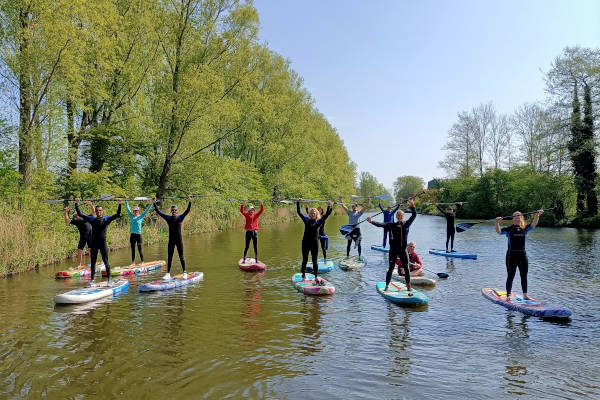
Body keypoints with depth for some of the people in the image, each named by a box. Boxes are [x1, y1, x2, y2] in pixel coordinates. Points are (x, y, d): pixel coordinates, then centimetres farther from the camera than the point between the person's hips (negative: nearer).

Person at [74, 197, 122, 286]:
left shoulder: (106, 219, 1)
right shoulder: (92, 219, 9)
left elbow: (118, 215, -9)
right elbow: (80, 214, 12)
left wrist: (119, 204, -18)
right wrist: (76, 204, 9)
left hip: (103, 243, -3)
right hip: (94, 243, 3)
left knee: (106, 261, 1)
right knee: (92, 262, 9)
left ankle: (109, 279, 10)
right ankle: (92, 280, 17)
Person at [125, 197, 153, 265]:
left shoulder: (141, 216, 1)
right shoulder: (131, 216, 8)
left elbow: (147, 210, -2)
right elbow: (128, 208, 17)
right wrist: (126, 201, 19)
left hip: (138, 235, -4)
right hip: (132, 235, 4)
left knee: (139, 250, -3)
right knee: (133, 249, 9)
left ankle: (142, 262, 4)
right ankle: (133, 262, 16)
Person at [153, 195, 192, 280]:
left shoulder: (180, 217, -2)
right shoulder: (168, 218, 4)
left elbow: (187, 211, -13)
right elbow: (158, 212, 3)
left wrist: (190, 201, -24)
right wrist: (154, 203, -4)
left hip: (179, 240, -2)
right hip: (171, 240, 2)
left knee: (181, 257, 5)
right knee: (169, 257, 7)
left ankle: (184, 273, 13)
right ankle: (168, 274, 14)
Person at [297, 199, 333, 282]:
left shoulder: (319, 222, 5)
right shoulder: (306, 220, 6)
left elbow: (327, 214, -1)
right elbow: (299, 212, 6)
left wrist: (329, 206, -10)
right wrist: (298, 203, 2)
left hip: (314, 242, -1)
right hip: (306, 242, 1)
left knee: (314, 260, 5)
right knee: (305, 260, 8)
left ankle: (316, 277, 10)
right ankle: (303, 276, 18)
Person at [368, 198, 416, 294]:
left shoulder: (406, 224, 4)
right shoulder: (392, 225, -2)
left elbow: (414, 215, 0)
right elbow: (381, 225, -14)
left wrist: (412, 205, -13)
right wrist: (372, 221, -30)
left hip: (403, 250, 2)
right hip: (393, 250, -2)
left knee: (406, 269, 5)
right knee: (391, 268, 2)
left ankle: (408, 287, 17)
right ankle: (386, 286, 13)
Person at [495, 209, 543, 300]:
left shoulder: (524, 228, 6)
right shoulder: (509, 229, -2)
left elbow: (533, 225, -9)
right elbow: (499, 231, -15)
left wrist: (537, 215, -24)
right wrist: (497, 223, -32)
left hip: (522, 254, 4)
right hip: (512, 254, -4)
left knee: (524, 275, 11)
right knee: (510, 276, -1)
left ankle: (525, 294, 23)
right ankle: (508, 295, 5)